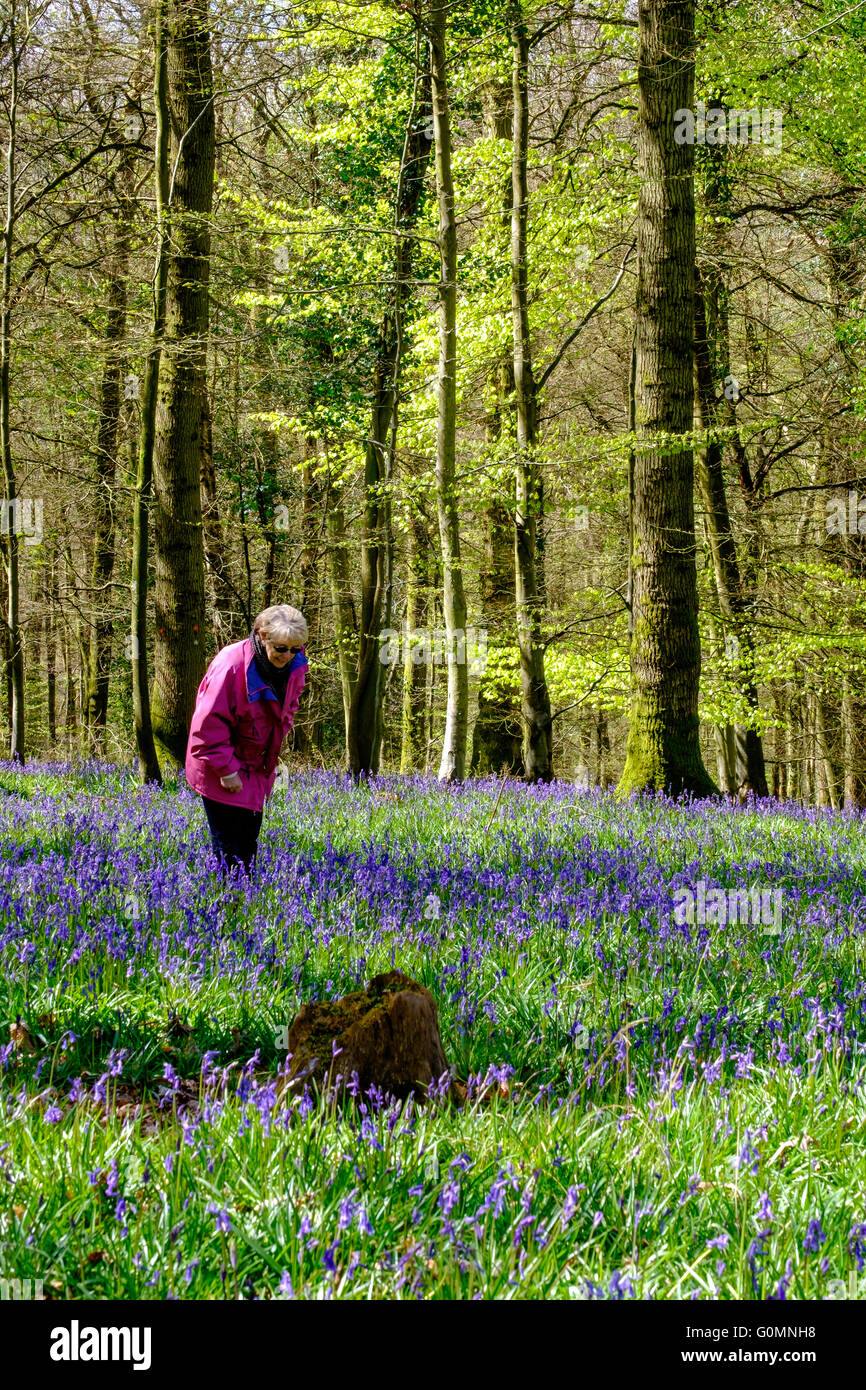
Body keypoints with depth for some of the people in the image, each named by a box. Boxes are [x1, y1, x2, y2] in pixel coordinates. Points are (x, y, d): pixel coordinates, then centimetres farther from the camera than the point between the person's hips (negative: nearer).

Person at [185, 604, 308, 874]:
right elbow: (209, 724, -23)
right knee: (230, 846, -5)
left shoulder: (295, 667, -5)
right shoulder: (231, 665, -27)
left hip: (257, 768, 7)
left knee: (249, 837, 13)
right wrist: (226, 770, -19)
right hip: (221, 771, -7)